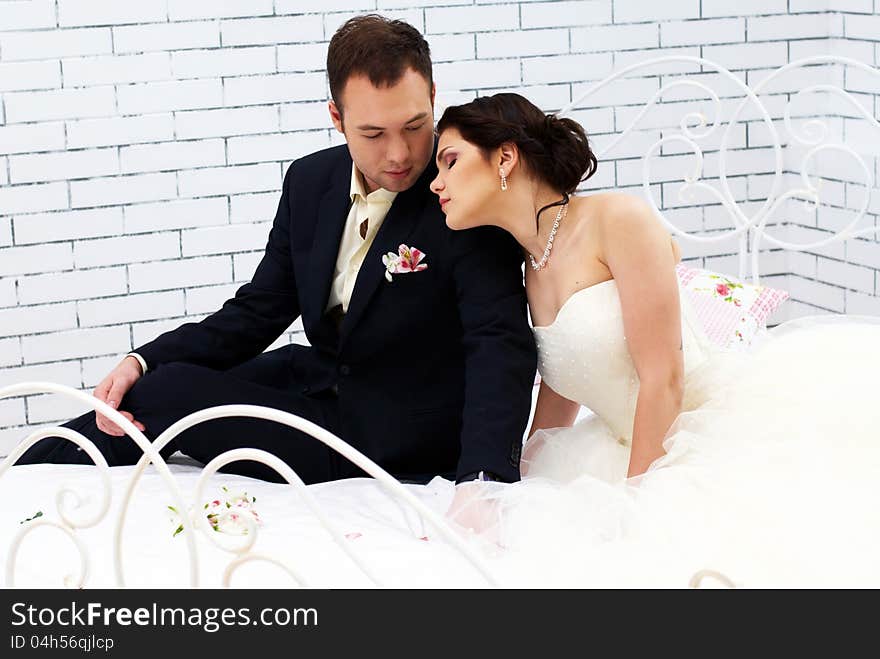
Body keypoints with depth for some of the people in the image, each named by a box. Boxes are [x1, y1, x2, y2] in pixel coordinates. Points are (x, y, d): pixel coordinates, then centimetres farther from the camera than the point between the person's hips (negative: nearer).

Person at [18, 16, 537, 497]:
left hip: (391, 436, -6)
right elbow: (258, 312, 5)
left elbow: (502, 344, -29)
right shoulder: (311, 181, -1)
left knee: (164, 396, -12)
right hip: (319, 378, 6)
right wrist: (142, 362, -10)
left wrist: (481, 478, -46)